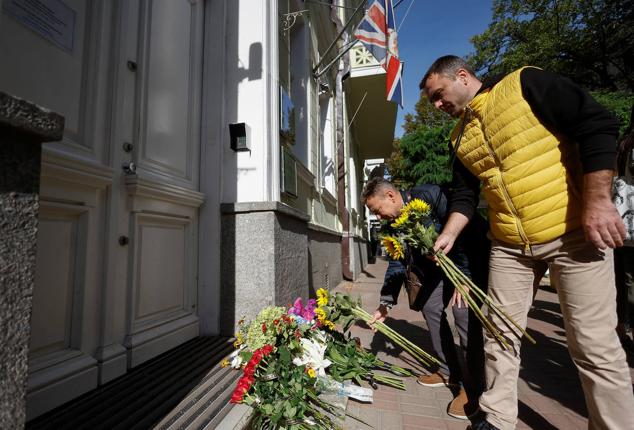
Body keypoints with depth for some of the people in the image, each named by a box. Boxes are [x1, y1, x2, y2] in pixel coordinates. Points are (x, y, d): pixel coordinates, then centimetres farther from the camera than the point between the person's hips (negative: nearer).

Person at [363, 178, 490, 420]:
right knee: (430, 306, 2)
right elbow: (397, 263, 1)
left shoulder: (430, 195, -27)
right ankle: (449, 372, 17)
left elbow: (462, 231, -27)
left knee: (463, 309, -19)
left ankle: (472, 387, -4)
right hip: (442, 262, 8)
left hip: (473, 255, -7)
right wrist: (386, 304, -1)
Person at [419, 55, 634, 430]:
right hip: (509, 246, 6)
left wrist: (598, 201, -20)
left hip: (574, 231, -5)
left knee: (593, 344, 0)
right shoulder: (460, 137, 12)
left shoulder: (525, 84, -5)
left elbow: (597, 126, -12)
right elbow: (464, 194, 13)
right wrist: (449, 235, -1)